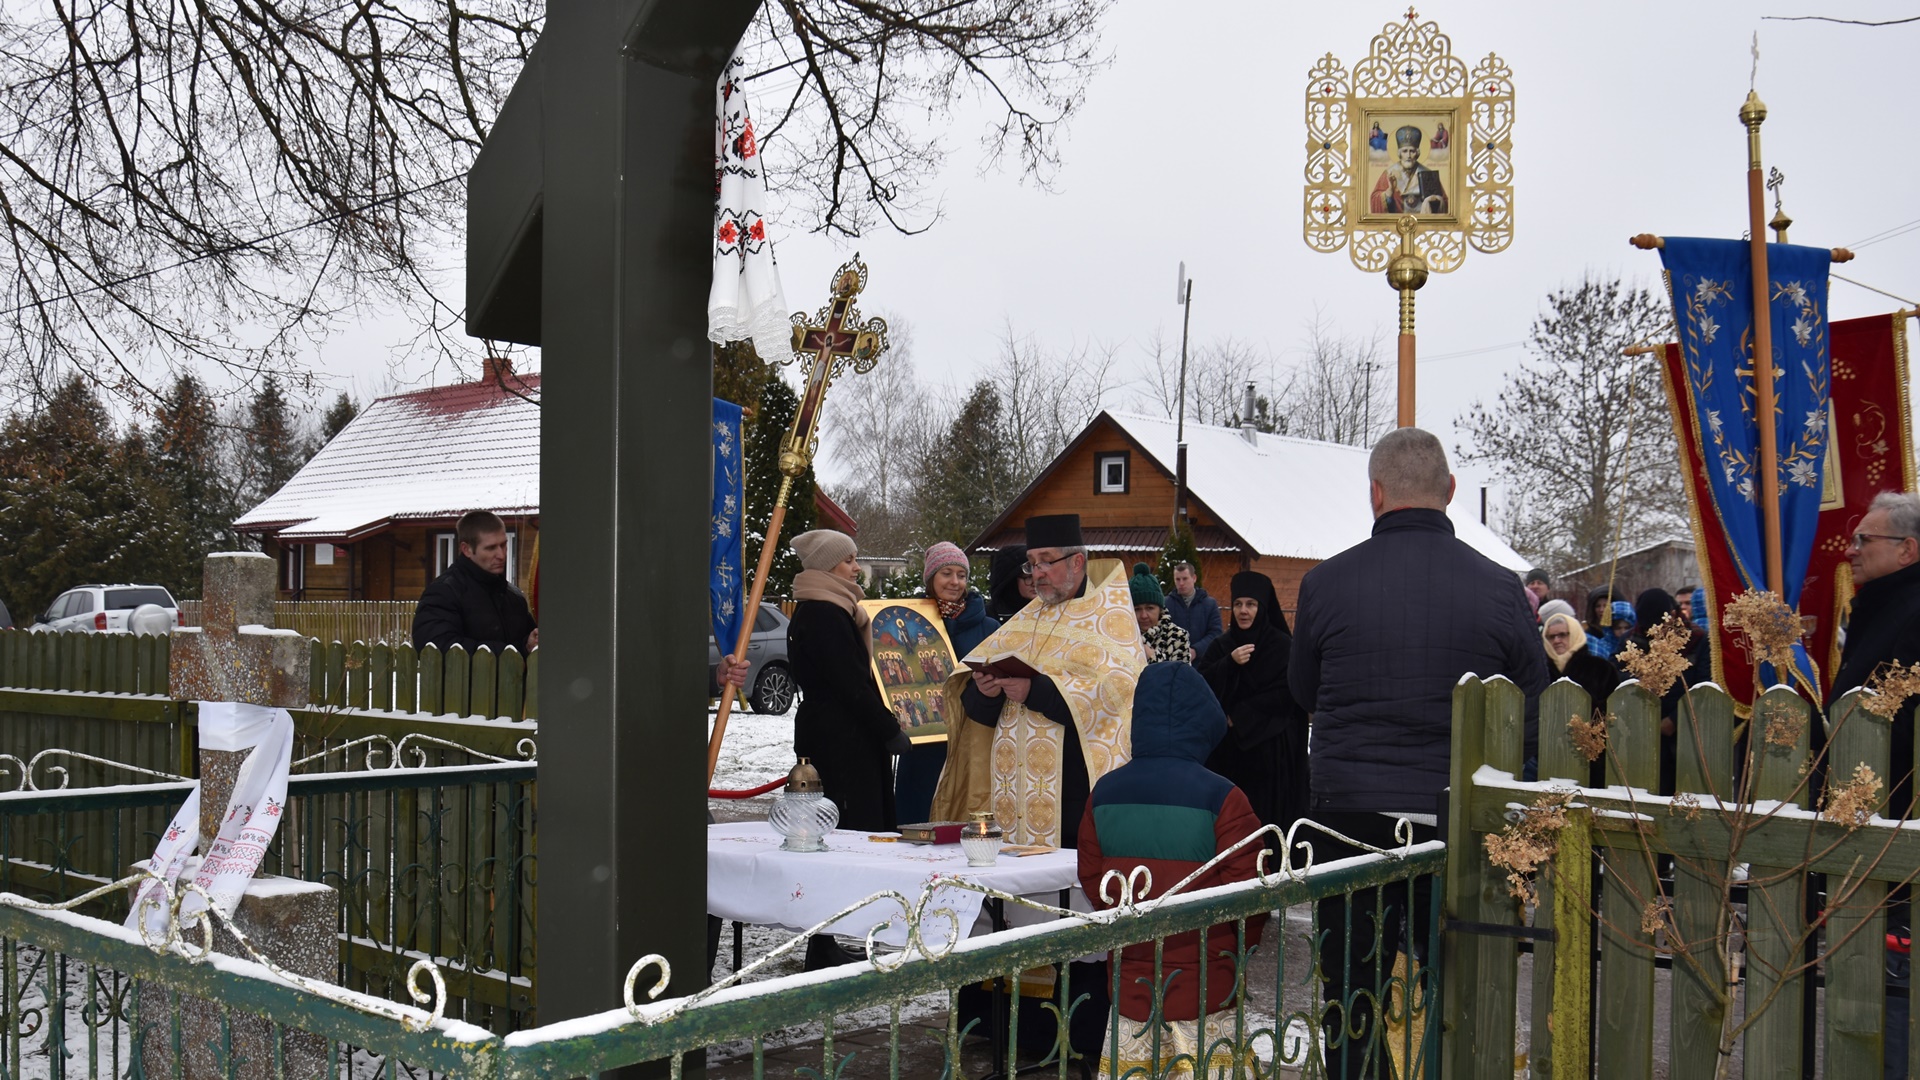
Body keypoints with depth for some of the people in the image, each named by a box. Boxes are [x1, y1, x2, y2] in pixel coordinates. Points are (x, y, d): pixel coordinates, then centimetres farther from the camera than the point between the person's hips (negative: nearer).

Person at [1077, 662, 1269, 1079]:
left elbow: (1090, 880, 6)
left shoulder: (1104, 793, -1)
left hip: (1129, 978, 4)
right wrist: (1241, 943, 8)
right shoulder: (1221, 798, -15)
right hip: (1203, 981, -4)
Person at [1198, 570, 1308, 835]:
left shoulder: (1283, 645, -2)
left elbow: (1285, 694, -9)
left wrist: (1239, 716, -9)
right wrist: (1230, 663, -14)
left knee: (1268, 812, -6)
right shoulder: (1223, 645, 12)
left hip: (1270, 746, -4)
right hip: (1228, 746, 4)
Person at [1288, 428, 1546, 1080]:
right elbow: (1535, 720, 3)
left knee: (1351, 997, 10)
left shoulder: (1325, 583, -6)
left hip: (1351, 814, -1)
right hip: (1462, 823, 1)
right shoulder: (1499, 588, -5)